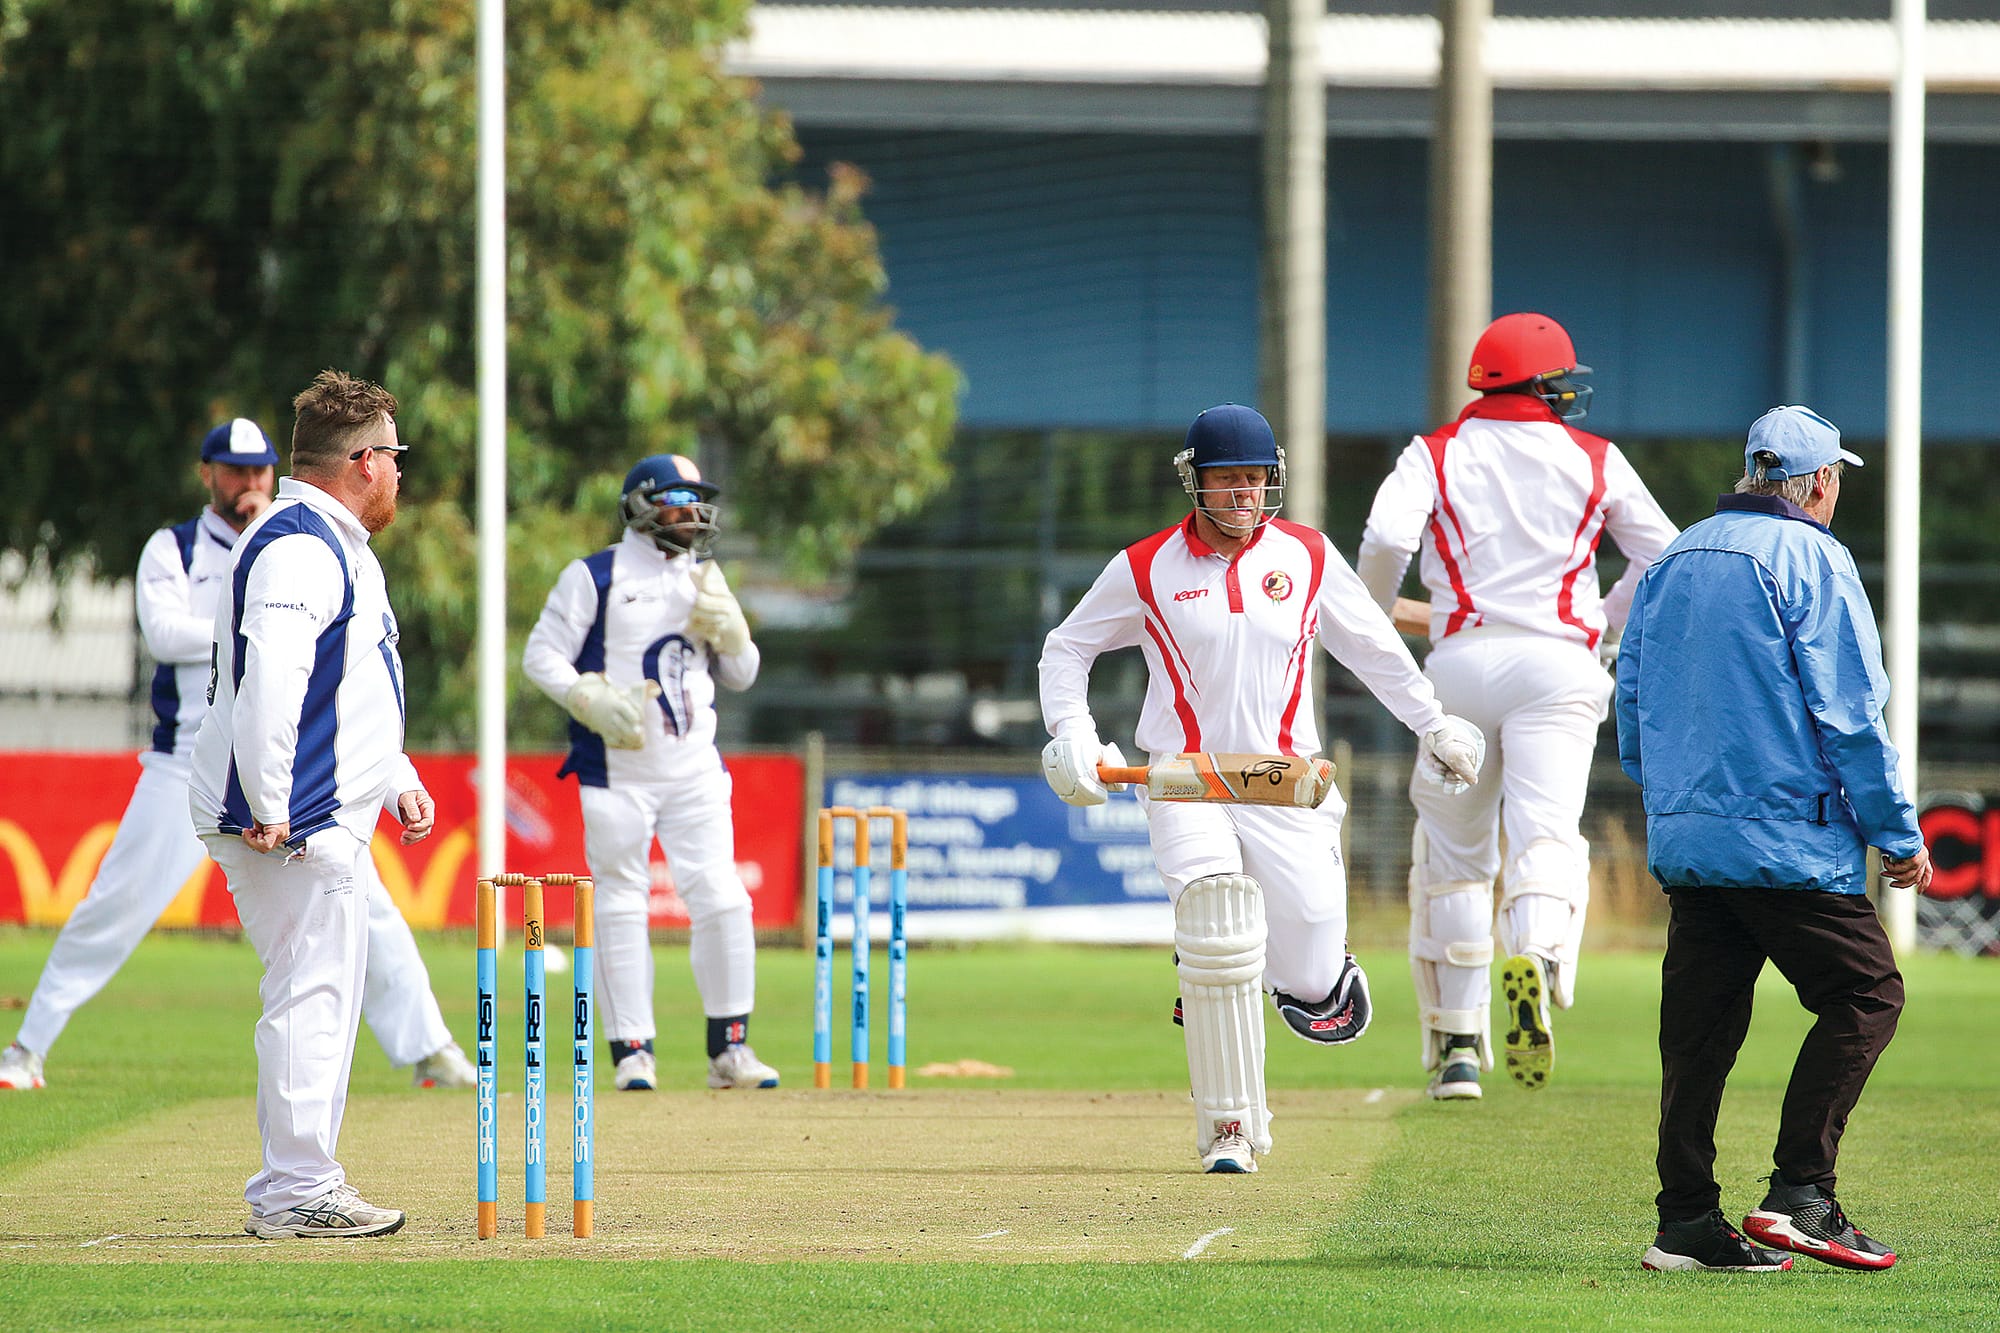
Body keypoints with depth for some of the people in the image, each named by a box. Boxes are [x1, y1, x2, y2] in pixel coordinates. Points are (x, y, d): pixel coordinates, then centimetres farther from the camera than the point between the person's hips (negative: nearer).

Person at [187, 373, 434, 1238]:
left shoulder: (338, 547, 21)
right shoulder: (299, 548, -15)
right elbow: (269, 679, -26)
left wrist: (399, 780, 20)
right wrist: (269, 808, -27)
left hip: (326, 821, 11)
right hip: (293, 825, -11)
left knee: (322, 996, 13)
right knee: (312, 995, -9)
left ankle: (294, 1191, 18)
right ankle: (298, 1191, -7)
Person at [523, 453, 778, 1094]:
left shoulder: (703, 580, 14)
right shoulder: (594, 577, -1)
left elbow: (741, 675, 17)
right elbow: (542, 655, -4)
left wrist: (727, 628, -4)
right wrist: (592, 700, -19)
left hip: (694, 770, 4)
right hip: (617, 771, -4)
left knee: (721, 898, -5)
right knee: (621, 903, -1)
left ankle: (728, 1046, 3)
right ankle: (632, 1049, 5)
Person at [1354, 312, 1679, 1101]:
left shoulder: (1434, 455, 9)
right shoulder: (1595, 460, 12)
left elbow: (1387, 539, -8)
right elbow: (1663, 557, 14)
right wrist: (1609, 628, 28)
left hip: (1461, 660, 1)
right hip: (1557, 664, -1)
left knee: (1454, 854, 13)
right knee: (1545, 833, -15)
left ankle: (1456, 1045, 13)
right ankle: (1534, 956, -47)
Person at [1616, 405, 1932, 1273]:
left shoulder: (1673, 561, 16)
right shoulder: (1809, 559, -7)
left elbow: (1632, 710, 19)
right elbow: (1850, 713, -11)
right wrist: (1899, 836, -7)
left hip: (1682, 838, 7)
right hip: (1786, 837, -7)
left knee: (1699, 1026, 8)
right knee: (1866, 992, 0)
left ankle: (1687, 1223, 6)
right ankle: (1798, 1193, -9)